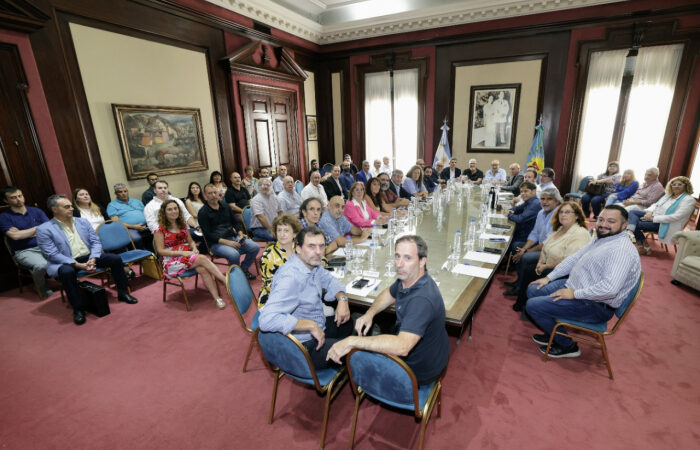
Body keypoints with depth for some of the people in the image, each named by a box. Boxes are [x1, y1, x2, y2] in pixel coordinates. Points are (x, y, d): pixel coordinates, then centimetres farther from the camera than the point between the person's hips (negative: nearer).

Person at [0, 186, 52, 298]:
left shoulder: (36, 211, 11)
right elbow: (15, 236, -11)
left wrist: (24, 233, -6)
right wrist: (37, 228, -2)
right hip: (23, 251, -3)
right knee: (41, 265, -34)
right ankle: (42, 290, -5)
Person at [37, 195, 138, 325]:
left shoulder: (83, 221, 9)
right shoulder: (44, 229, -5)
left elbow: (96, 242, 5)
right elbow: (53, 255, -13)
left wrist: (93, 259, -15)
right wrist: (78, 265, -24)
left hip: (89, 257, 4)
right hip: (65, 262, -4)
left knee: (116, 259, -16)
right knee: (67, 271, -38)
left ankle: (122, 293, 1)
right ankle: (78, 308, -20)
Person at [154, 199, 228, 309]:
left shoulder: (182, 225, 14)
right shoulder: (160, 229, -3)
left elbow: (191, 241, 18)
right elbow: (160, 250, -8)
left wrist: (194, 249, -6)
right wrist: (181, 252, -18)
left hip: (187, 254, 5)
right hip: (172, 260, -4)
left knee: (202, 269, -30)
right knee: (203, 259, -30)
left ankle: (217, 298, -35)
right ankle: (226, 282, -32)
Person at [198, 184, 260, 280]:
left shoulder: (225, 207, 16)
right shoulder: (203, 212, -2)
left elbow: (235, 223, 20)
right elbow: (208, 234, -9)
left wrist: (240, 234, -2)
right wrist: (227, 242, -19)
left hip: (233, 237, 6)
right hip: (216, 243, -6)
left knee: (255, 247, -14)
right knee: (234, 254, -34)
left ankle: (243, 269, 6)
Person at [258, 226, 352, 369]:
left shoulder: (311, 263, -4)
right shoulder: (290, 277, -31)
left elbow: (328, 279, 14)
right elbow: (267, 320, -40)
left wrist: (342, 298, -7)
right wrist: (311, 325, -33)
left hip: (318, 328, 10)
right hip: (304, 346, -9)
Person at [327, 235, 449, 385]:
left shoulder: (422, 299, -39)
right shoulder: (407, 278, -9)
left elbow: (402, 347, -48)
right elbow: (389, 294, 11)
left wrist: (352, 341, -44)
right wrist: (369, 314, -7)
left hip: (419, 371, -7)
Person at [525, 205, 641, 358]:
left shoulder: (621, 250, -25)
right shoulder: (600, 238, 7)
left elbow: (610, 288, -35)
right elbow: (574, 258, 15)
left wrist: (574, 294, -24)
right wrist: (549, 277, 10)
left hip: (595, 305, -10)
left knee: (533, 305, -16)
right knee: (533, 290, 12)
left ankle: (567, 346, 7)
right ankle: (553, 333, 26)